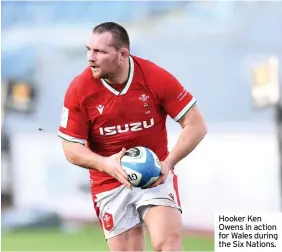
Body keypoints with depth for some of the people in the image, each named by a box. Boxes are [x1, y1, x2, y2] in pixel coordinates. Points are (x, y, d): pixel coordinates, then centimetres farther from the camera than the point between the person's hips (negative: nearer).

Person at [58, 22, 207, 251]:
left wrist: (168, 163, -20)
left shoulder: (156, 78, -13)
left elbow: (196, 125, -8)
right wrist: (105, 164, -23)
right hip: (110, 183, 1)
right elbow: (71, 148, -4)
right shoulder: (79, 89, -9)